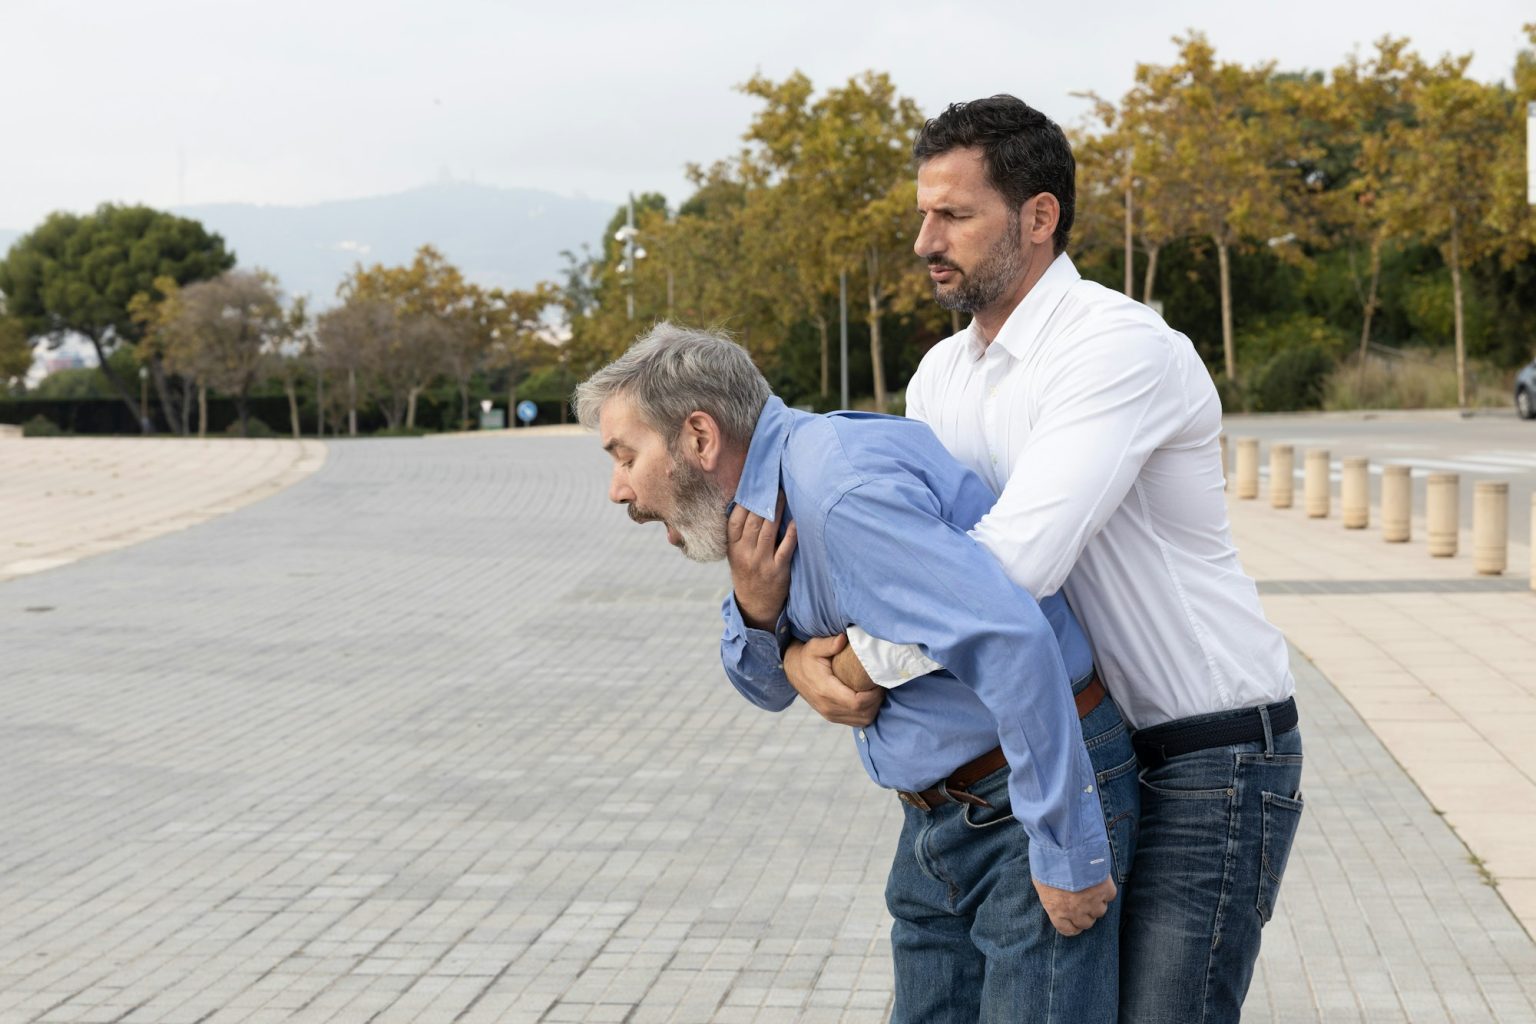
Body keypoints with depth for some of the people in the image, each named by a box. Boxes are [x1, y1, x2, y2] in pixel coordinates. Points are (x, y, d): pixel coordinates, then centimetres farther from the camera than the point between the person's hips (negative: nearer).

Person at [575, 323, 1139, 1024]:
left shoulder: (838, 487, -25)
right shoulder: (771, 498, 6)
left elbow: (1012, 642, -32)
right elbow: (774, 687, 17)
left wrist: (1068, 854, -26)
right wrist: (759, 612, -7)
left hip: (1036, 804, -9)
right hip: (940, 816, 9)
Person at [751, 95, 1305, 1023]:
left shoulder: (1120, 348, -22)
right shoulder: (943, 376, 7)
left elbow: (1015, 559, -33)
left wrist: (863, 664, -23)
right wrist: (800, 648, -15)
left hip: (1211, 761, -8)